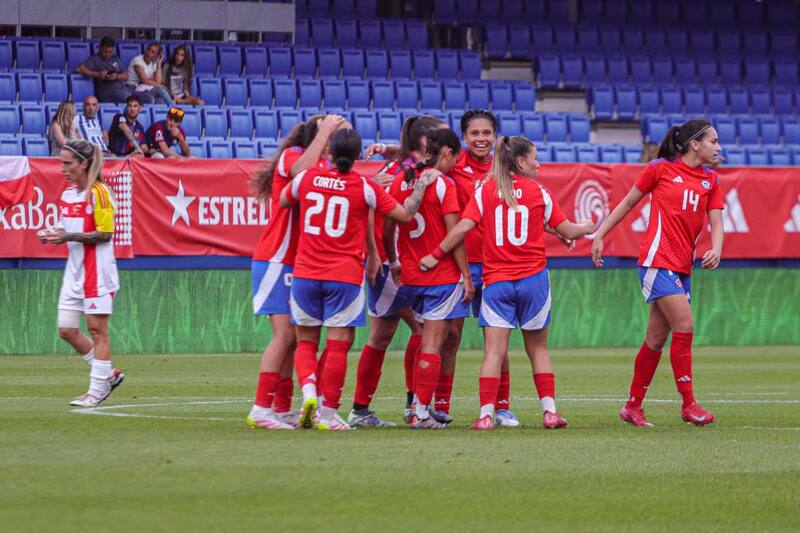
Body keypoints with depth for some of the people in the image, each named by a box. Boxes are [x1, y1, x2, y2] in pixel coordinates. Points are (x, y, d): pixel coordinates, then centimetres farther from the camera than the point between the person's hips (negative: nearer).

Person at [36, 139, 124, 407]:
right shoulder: (68, 193, 12)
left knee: (97, 329, -3)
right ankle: (108, 375, 19)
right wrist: (53, 234, 1)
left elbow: (104, 234, -16)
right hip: (74, 269, 8)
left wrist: (68, 236, -21)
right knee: (66, 330, 6)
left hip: (97, 270, -8)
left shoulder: (99, 193, -12)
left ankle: (97, 390, 3)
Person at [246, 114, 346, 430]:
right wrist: (324, 131, -25)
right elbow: (301, 171, -33)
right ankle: (261, 408, -15)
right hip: (278, 260, -9)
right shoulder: (291, 155, -9)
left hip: (300, 263, 9)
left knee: (295, 337, 7)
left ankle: (282, 409, 11)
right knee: (285, 334, -14)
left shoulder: (324, 164, 16)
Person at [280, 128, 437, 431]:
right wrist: (421, 185, 14)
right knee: (338, 345, 2)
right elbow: (405, 215, 1)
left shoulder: (306, 178, 1)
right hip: (345, 276, -2)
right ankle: (328, 413, 1)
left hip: (305, 273, 2)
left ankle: (308, 391, -11)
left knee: (306, 342, 13)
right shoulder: (364, 187, -6)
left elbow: (284, 201, 23)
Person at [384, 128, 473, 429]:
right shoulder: (443, 184, -11)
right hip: (443, 275, -5)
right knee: (432, 344, -2)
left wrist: (393, 263, 23)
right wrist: (466, 276, -7)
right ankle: (421, 412, -3)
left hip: (409, 276, 5)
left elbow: (387, 228, 9)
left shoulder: (400, 181, 5)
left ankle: (417, 405, 14)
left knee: (427, 338, 18)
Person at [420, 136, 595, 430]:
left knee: (494, 350, -5)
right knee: (538, 348, 13)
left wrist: (436, 255, -2)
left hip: (496, 280, 0)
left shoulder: (485, 190, 0)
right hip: (533, 278, 0)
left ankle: (486, 414, -14)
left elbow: (463, 227, -10)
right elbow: (568, 231, 10)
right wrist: (586, 228, 31)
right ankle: (549, 411, 9)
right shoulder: (539, 192, 3)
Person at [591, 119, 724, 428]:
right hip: (658, 260, -6)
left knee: (656, 339, 8)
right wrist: (600, 235, 8)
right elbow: (628, 203, 8)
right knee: (684, 327, -15)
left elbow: (716, 223, 6)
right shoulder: (660, 168, -1)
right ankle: (688, 404, -9)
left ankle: (633, 407, 17)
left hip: (682, 268, 6)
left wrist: (715, 250, -14)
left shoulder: (711, 181, 13)